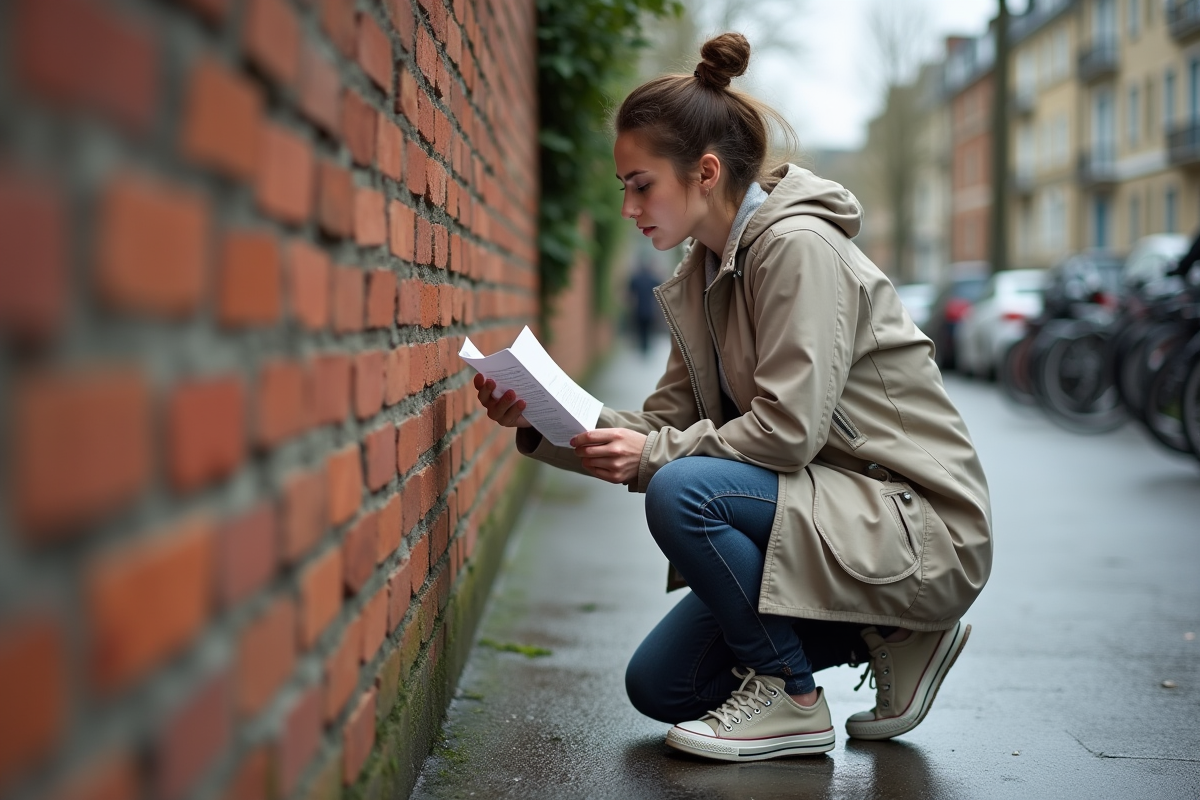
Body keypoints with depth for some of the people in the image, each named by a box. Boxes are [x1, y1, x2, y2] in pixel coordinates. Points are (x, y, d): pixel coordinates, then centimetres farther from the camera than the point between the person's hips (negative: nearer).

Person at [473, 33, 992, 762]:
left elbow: (789, 429, -26)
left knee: (683, 492, -30)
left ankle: (792, 700, -9)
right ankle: (889, 637, 16)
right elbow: (666, 421, 4)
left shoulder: (798, 246, -19)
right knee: (659, 687, 10)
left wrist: (653, 456, -22)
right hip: (832, 512, 10)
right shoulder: (705, 273, 8)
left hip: (921, 531, -9)